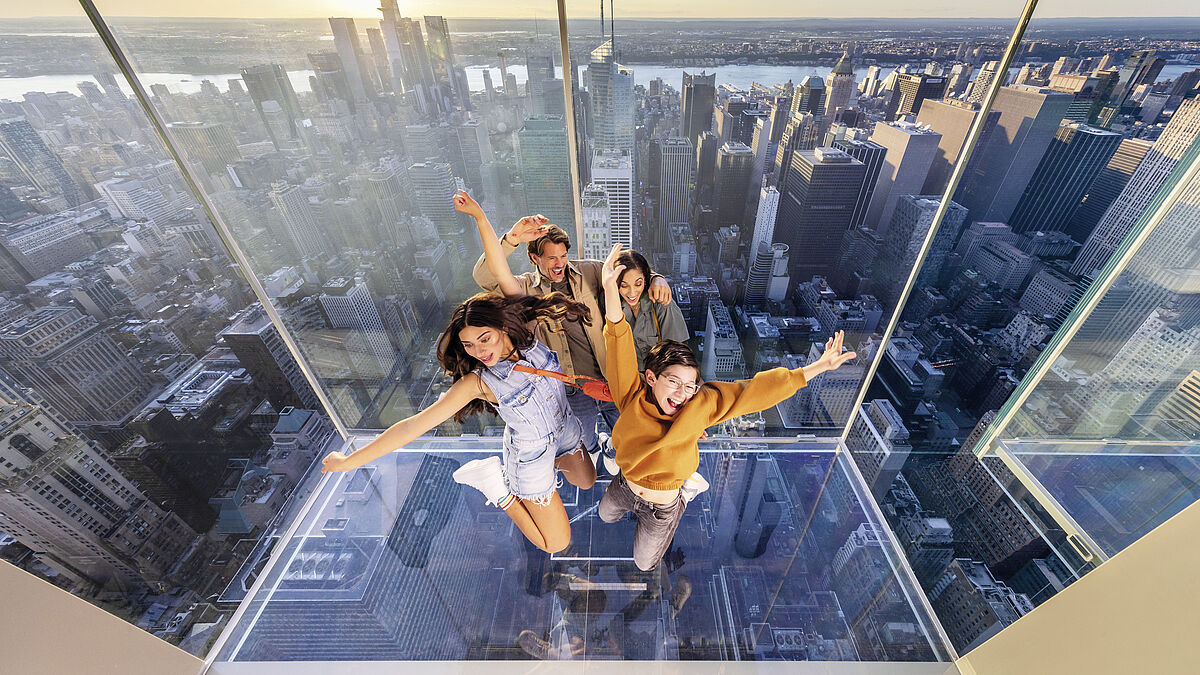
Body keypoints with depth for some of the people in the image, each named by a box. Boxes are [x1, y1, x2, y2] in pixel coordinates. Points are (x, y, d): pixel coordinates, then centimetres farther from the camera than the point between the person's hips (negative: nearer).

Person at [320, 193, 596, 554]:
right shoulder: (478, 381, -30)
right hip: (531, 453, -5)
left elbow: (500, 270, -23)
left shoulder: (523, 330, -21)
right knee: (556, 543, 10)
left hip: (564, 428, 5)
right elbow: (415, 424, -27)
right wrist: (350, 460, -25)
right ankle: (496, 483, 16)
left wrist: (479, 215, -28)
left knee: (587, 482, 31)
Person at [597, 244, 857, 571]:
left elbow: (754, 390, -33)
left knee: (644, 563, 26)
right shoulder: (632, 397, -33)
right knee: (604, 515, 36)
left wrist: (818, 367, -33)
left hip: (661, 509, -2)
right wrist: (610, 287, -55)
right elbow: (619, 339, -43)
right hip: (624, 486, 2)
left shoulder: (699, 406, -32)